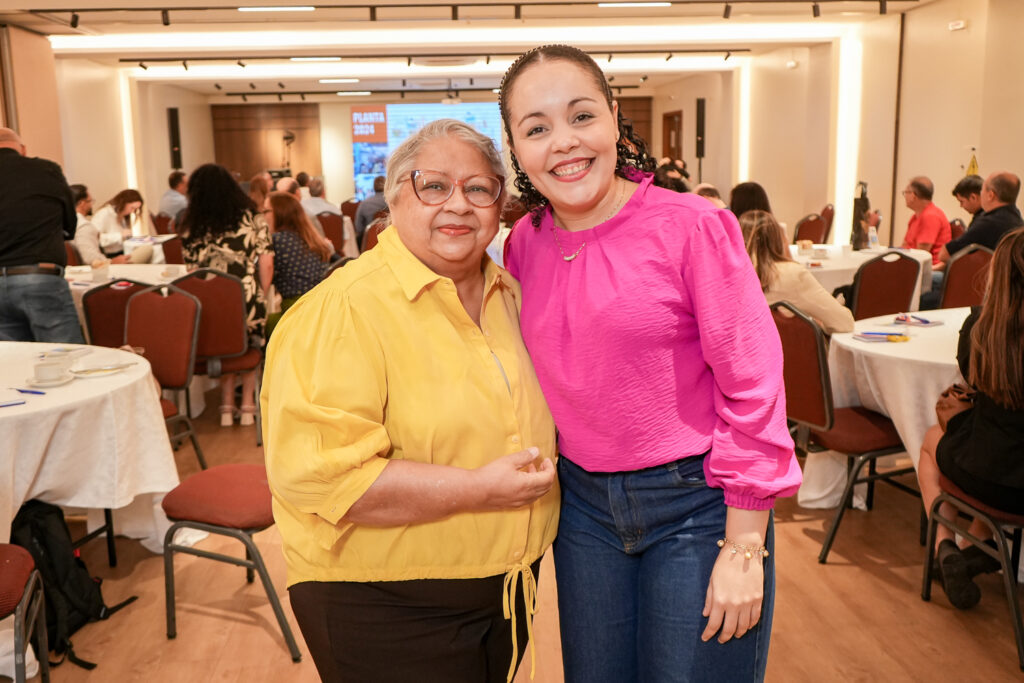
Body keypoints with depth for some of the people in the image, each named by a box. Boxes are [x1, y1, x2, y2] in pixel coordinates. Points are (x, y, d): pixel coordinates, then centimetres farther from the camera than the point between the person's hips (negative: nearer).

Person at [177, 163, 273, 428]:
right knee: (250, 343, 26)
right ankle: (247, 406, 29)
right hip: (248, 302, -1)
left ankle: (227, 406, 28)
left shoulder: (190, 228, -2)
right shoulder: (253, 219, -2)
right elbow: (266, 265, -3)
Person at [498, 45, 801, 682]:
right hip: (585, 504, 5)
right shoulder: (525, 242, 0)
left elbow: (753, 391, -13)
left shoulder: (692, 227, -15)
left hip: (697, 504, -4)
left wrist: (744, 550, -13)